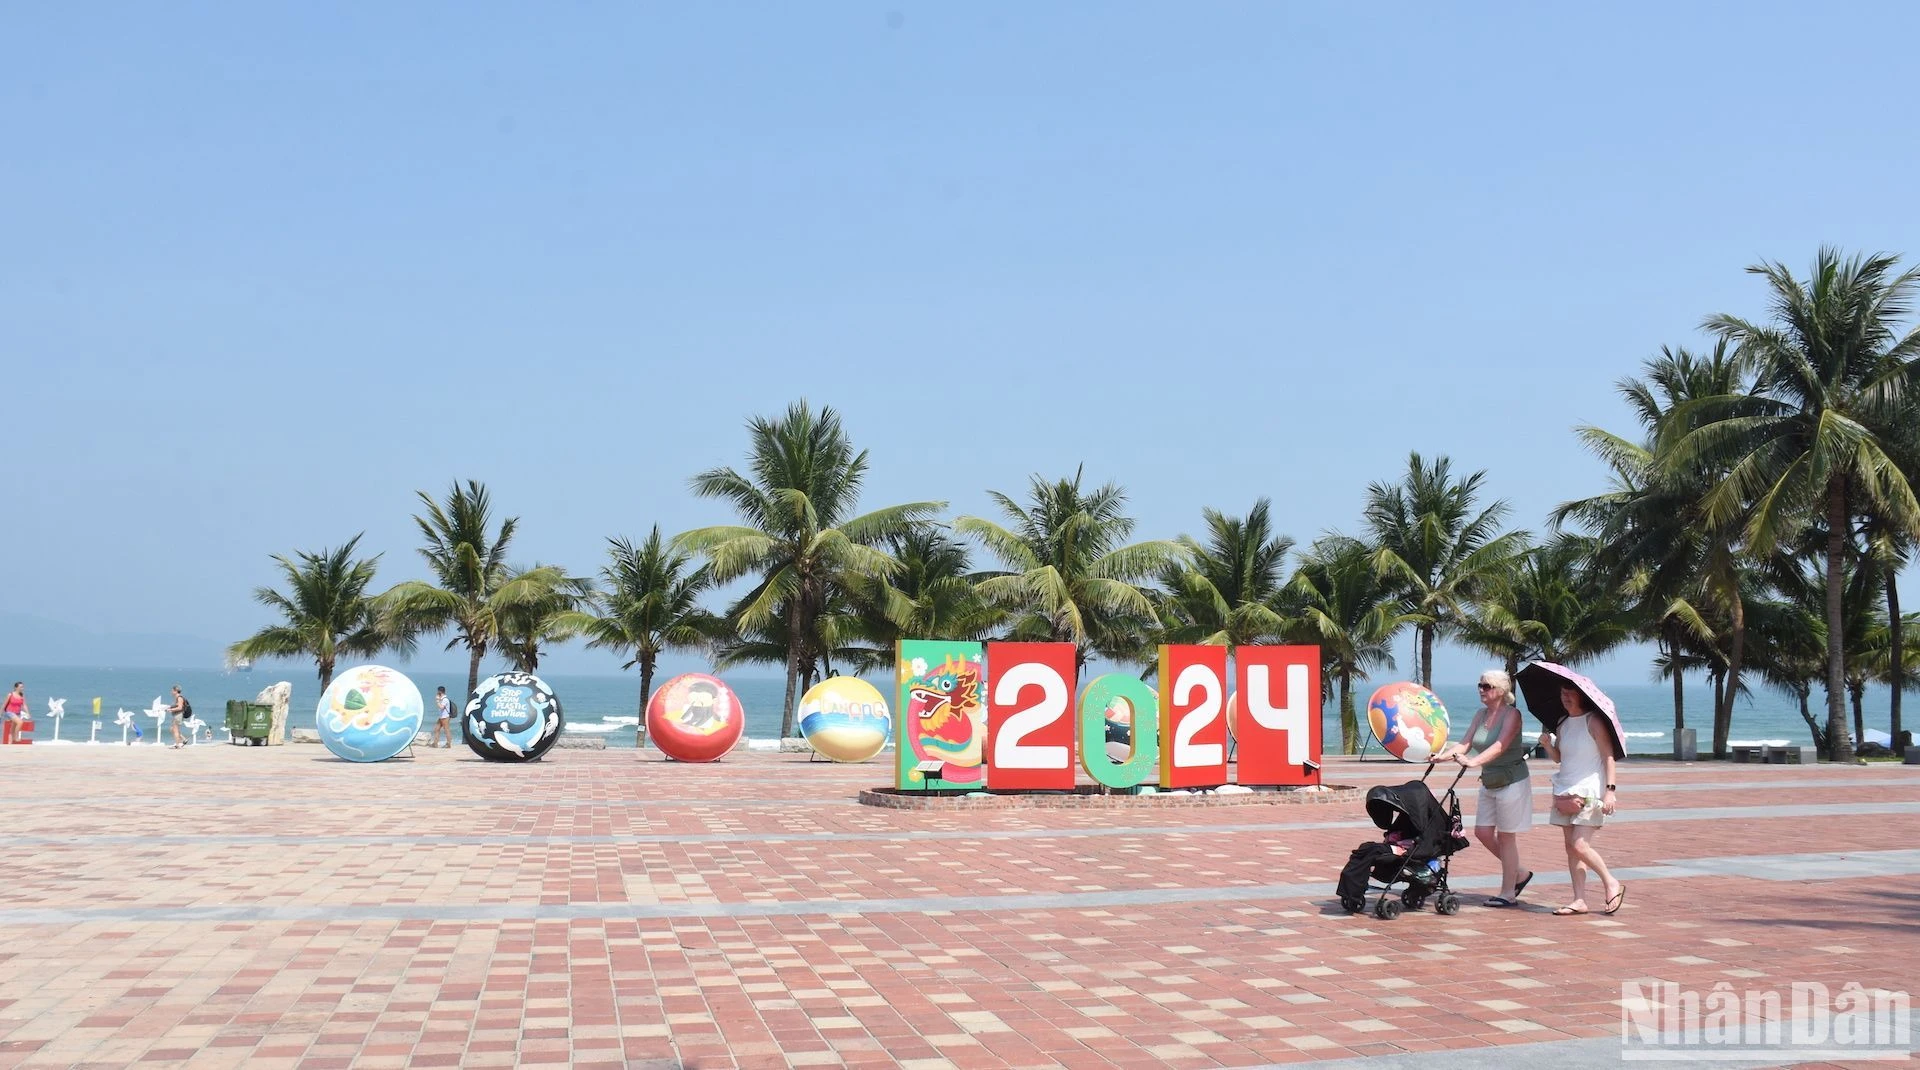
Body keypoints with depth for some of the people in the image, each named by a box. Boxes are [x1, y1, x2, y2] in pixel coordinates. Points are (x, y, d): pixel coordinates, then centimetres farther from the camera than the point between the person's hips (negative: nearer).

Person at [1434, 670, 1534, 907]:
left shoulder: (1512, 714, -14)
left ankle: (1508, 894, 7)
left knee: (1506, 836, -2)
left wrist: (1473, 762, -40)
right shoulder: (1481, 714, 7)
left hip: (1512, 781, -8)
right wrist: (1444, 755, -18)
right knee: (1482, 832, 6)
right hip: (1489, 783, 8)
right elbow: (1465, 743, 0)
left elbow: (1500, 746, -27)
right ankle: (1519, 874, 24)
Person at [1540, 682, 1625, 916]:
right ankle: (1579, 900, 6)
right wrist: (1547, 744, 1)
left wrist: (1610, 790, -18)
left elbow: (1608, 756, -10)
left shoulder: (1593, 722, -7)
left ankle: (1612, 884, 6)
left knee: (1580, 845, -14)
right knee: (1570, 846, 3)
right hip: (1566, 793, 7)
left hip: (1590, 792, -7)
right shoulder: (1563, 724, 14)